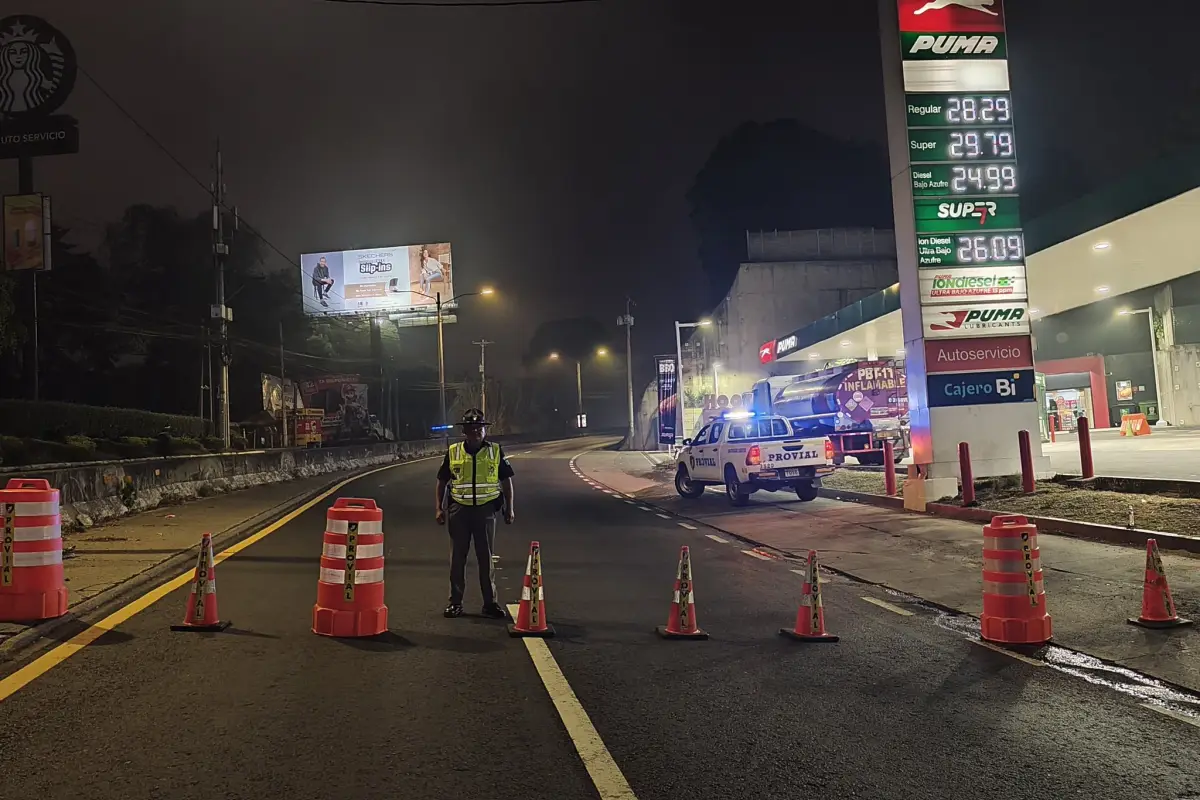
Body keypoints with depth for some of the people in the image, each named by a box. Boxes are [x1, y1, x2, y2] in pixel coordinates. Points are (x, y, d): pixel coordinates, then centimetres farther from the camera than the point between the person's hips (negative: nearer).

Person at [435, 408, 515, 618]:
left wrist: (509, 509, 2)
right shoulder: (453, 452, 2)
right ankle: (455, 602, 15)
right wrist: (439, 508, 0)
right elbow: (442, 481, 8)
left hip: (486, 509, 0)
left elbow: (506, 481, 7)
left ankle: (490, 603, 13)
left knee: (486, 557, 5)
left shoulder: (496, 451, 2)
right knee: (457, 557, 6)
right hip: (459, 510, 1)